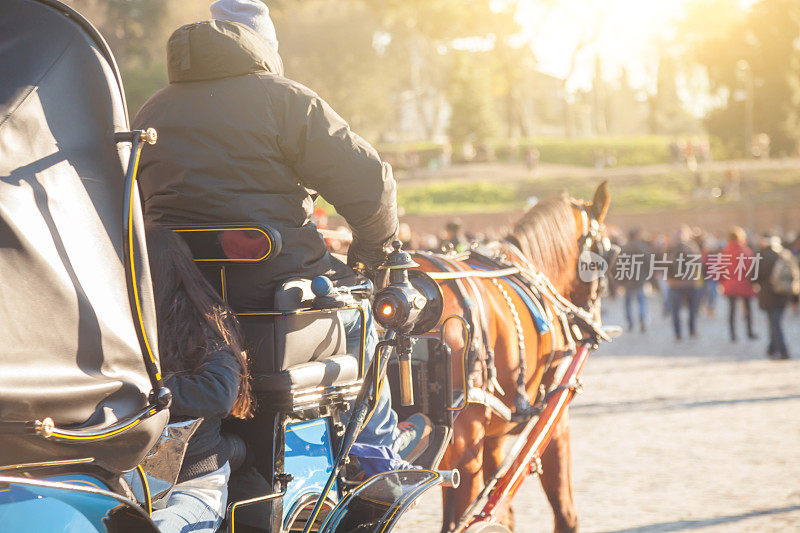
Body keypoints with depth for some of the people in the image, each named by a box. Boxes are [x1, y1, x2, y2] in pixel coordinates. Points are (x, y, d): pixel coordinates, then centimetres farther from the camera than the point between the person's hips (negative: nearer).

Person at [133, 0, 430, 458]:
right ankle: (380, 444, 31)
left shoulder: (151, 111, 17)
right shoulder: (283, 98, -2)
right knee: (353, 304, 23)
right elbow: (367, 181, -6)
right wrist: (374, 253, 11)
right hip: (271, 280, -6)